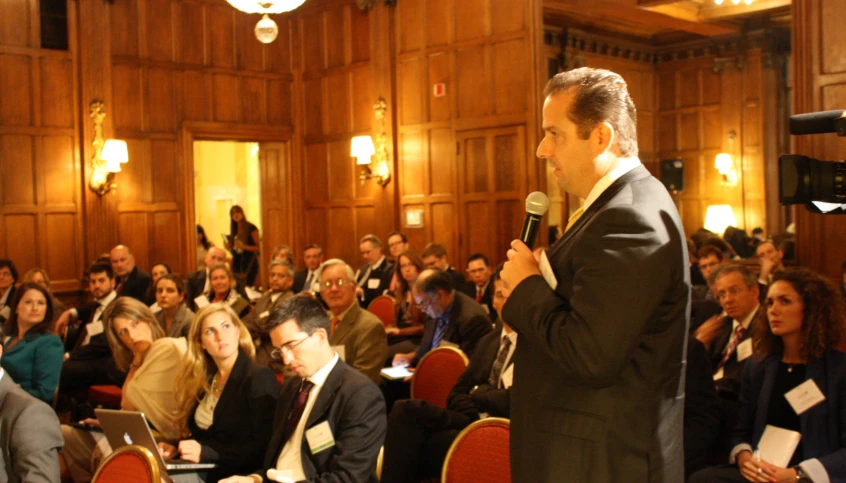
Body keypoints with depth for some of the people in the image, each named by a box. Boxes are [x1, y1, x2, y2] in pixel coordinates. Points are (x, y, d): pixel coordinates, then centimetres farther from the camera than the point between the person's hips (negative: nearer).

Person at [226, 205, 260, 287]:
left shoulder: (251, 228, -5)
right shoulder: (234, 229, 12)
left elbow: (259, 248, -10)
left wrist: (244, 246, -21)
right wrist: (229, 246, 2)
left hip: (249, 265, -6)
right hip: (237, 265, 6)